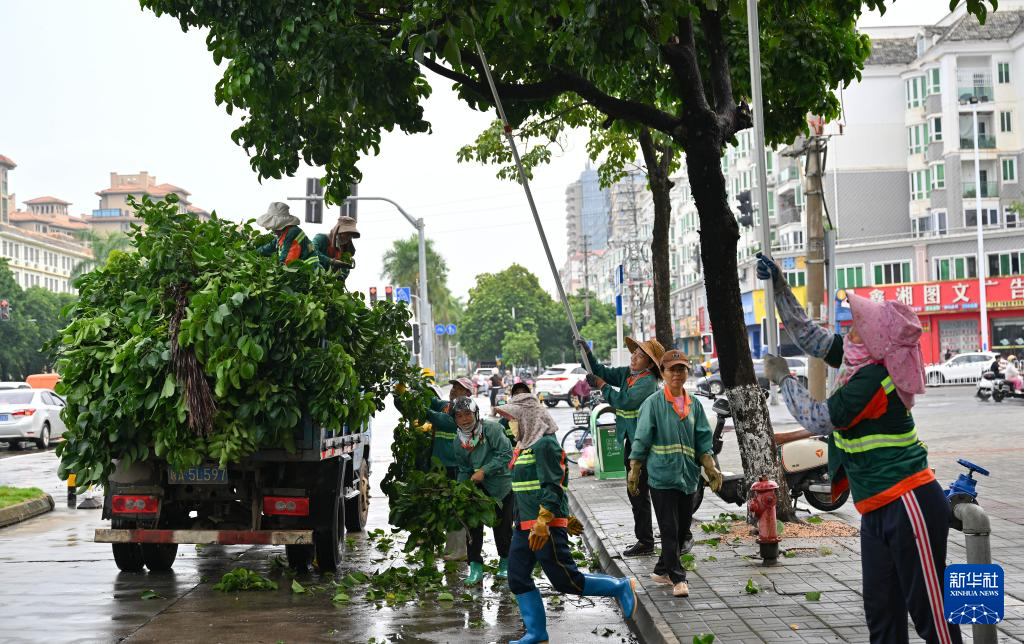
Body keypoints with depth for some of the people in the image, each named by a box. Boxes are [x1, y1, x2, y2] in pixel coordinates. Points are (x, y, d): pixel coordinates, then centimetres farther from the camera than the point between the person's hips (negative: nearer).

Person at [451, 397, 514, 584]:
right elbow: (464, 470, 10)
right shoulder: (458, 443, 3)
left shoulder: (491, 428, -16)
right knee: (473, 525, -8)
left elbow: (506, 453, -21)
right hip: (479, 488, 4)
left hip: (503, 486, -4)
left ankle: (505, 563, 28)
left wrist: (484, 471, -24)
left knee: (502, 527, 5)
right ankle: (475, 567, 1)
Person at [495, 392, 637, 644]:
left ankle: (621, 587, 10)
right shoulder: (525, 445, 17)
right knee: (518, 579, 7)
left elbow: (552, 486, -20)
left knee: (565, 580, -6)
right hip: (524, 526, 10)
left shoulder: (545, 444, -13)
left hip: (546, 526, -10)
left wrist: (543, 522, -27)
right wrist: (565, 519, 27)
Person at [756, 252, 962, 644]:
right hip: (878, 509, 10)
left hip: (908, 505, -10)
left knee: (930, 611, -5)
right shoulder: (860, 360, 7)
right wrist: (779, 287, 14)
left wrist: (783, 378, -1)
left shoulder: (873, 378, -19)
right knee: (881, 612, 13)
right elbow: (806, 334, 18)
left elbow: (816, 419, -13)